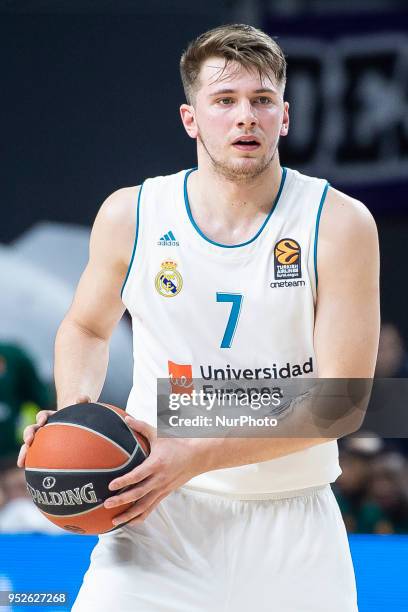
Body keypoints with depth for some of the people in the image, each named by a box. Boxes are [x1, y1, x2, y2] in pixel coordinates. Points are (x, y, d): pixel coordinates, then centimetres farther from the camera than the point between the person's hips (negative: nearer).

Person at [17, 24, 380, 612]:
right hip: (161, 518, 0)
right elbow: (87, 326, 18)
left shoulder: (339, 224, -9)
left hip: (291, 522, 0)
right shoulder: (129, 216, -2)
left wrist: (196, 455, -23)